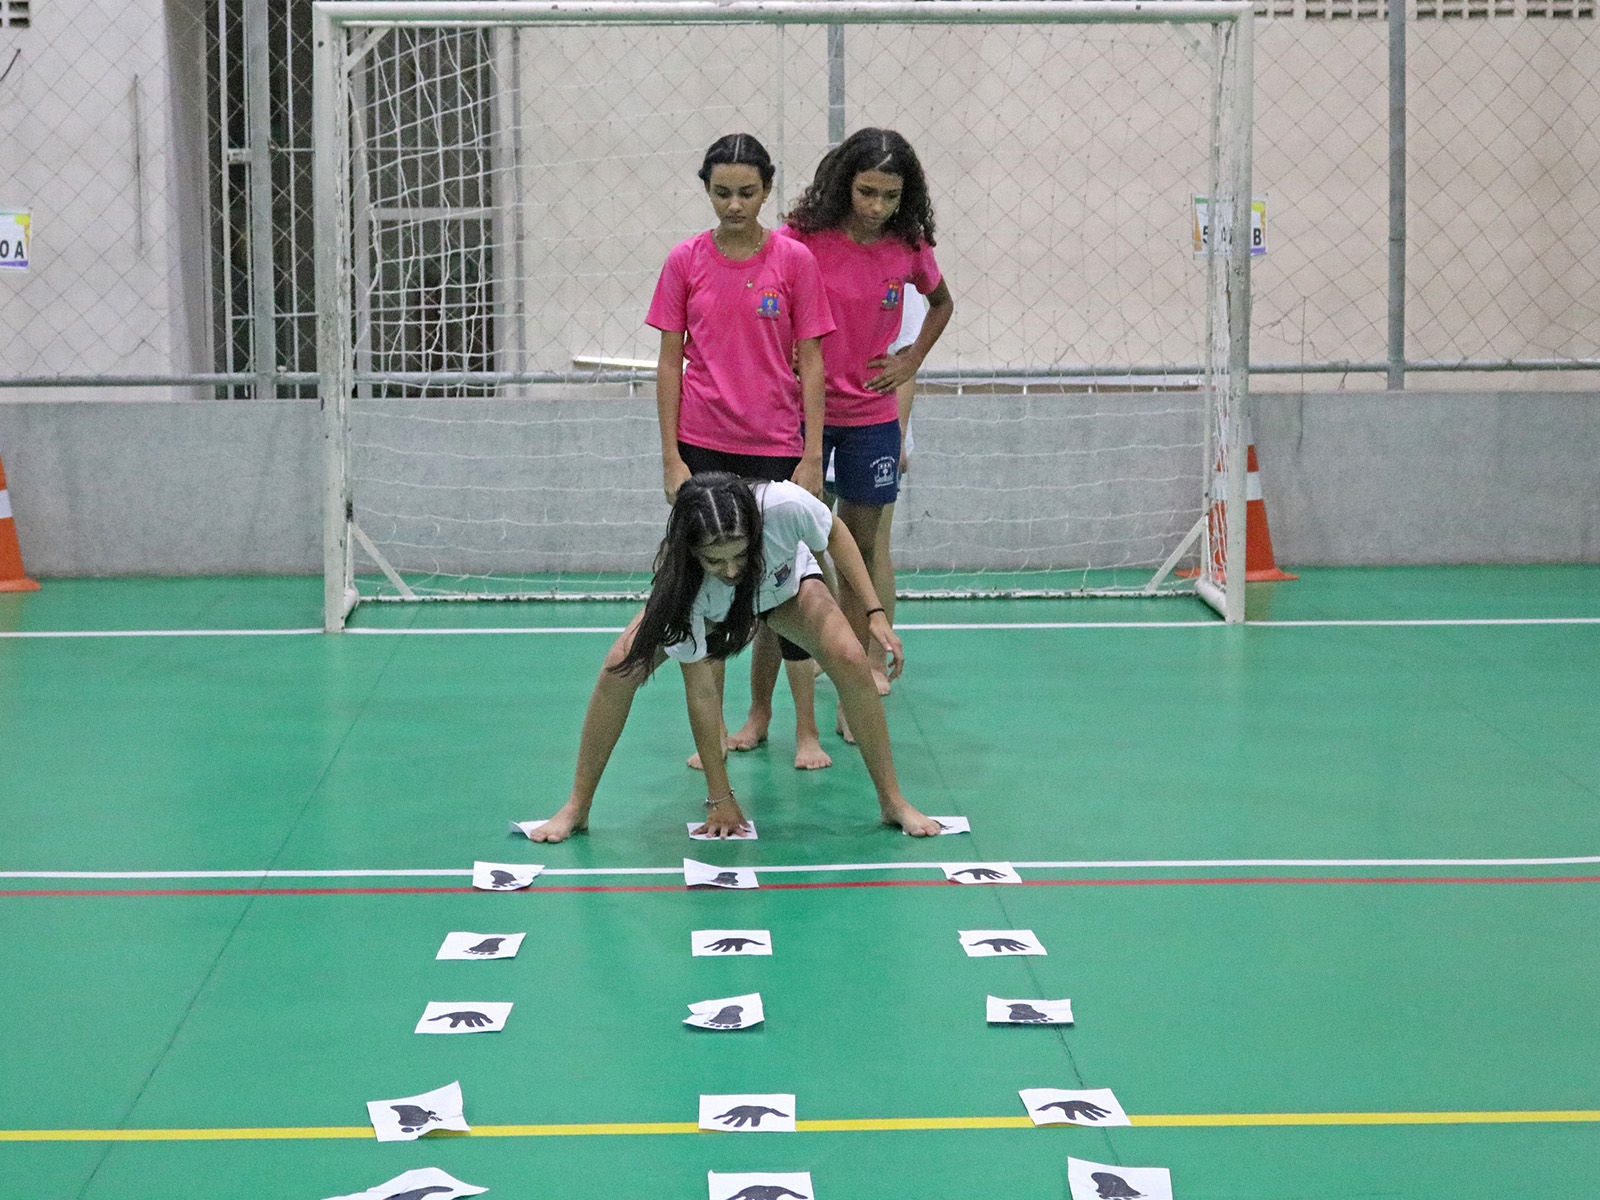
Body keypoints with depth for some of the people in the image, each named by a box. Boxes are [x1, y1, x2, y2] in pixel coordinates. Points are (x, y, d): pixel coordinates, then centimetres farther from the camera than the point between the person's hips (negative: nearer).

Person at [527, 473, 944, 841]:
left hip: (787, 584, 1)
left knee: (851, 661, -24)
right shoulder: (680, 582, -40)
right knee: (620, 666, -21)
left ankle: (893, 803, -6)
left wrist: (875, 613, -20)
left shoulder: (785, 507, -44)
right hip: (708, 606, -1)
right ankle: (576, 810, -3)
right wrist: (719, 797, -24)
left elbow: (835, 534, -17)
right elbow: (700, 690, -31)